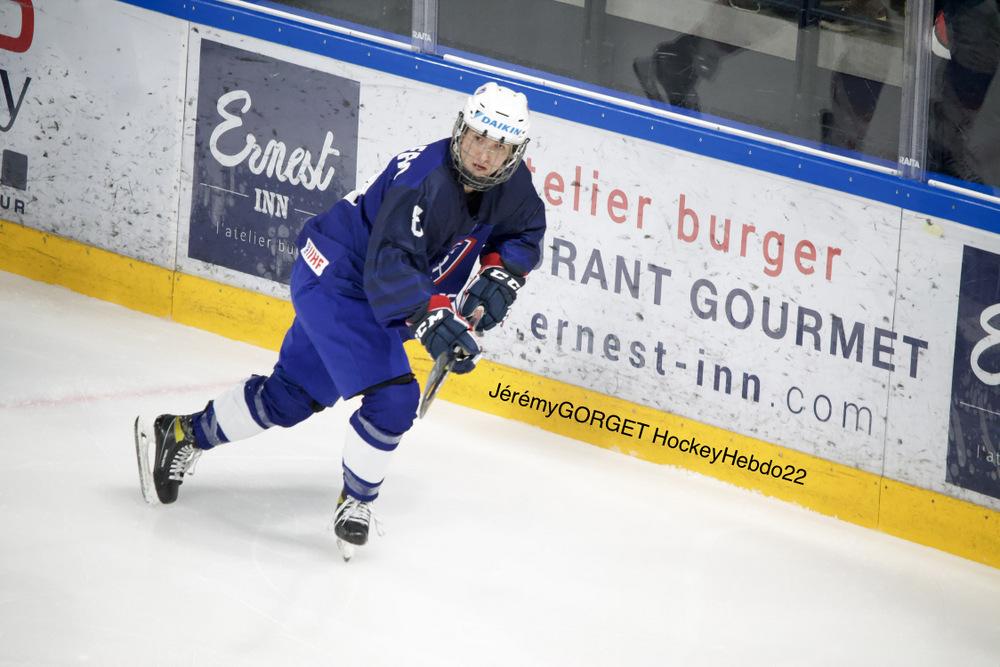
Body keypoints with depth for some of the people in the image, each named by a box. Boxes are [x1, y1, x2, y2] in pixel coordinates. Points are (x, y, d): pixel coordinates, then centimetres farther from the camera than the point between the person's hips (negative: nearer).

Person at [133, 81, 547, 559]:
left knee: (289, 396, 18)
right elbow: (388, 269, -39)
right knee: (392, 398, -20)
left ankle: (184, 435, 34)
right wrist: (431, 320, -52)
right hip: (338, 281, -9)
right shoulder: (423, 180, -32)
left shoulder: (510, 186, -8)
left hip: (374, 294, 9)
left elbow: (526, 235, 11)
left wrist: (499, 274, -10)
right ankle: (356, 501, 3)